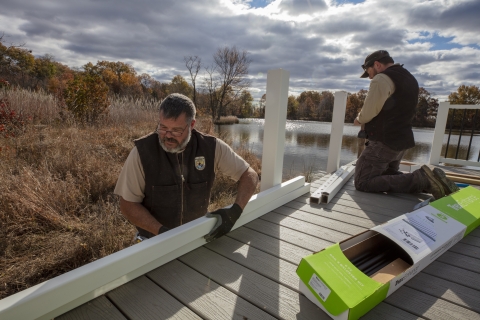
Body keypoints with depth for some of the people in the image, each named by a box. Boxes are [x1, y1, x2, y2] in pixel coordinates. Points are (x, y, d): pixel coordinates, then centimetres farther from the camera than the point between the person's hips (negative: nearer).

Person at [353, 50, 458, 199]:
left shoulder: (382, 79, -14)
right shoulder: (410, 78, 16)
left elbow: (368, 112, -18)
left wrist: (359, 120, 4)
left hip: (383, 142, -10)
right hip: (402, 140, 10)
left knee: (363, 183, -10)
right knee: (388, 176, 27)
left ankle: (421, 179, -17)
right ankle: (429, 180, 4)